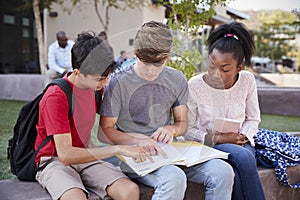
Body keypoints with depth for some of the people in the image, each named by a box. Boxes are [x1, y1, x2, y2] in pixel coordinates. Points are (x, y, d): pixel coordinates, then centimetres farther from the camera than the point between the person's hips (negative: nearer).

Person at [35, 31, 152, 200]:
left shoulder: (95, 86, 0)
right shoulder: (56, 96, -20)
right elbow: (65, 155, -26)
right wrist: (119, 149, -27)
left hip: (86, 154, 5)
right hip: (55, 161, -5)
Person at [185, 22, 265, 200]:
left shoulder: (247, 81, -2)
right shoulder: (194, 86, -12)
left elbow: (253, 119, 10)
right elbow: (187, 130, -6)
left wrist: (243, 136, -11)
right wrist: (219, 138, -17)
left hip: (240, 144, 3)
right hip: (208, 145, -2)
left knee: (238, 177, -32)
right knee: (244, 158, -33)